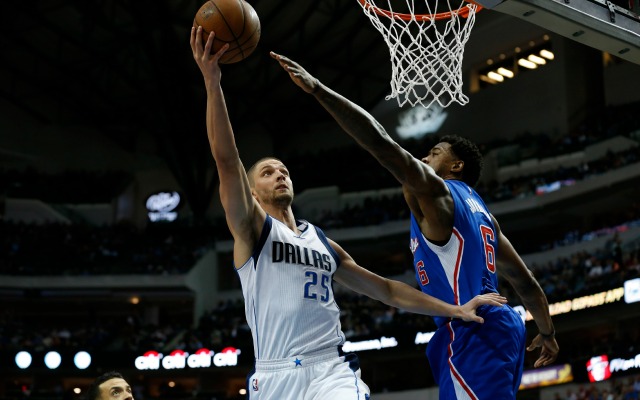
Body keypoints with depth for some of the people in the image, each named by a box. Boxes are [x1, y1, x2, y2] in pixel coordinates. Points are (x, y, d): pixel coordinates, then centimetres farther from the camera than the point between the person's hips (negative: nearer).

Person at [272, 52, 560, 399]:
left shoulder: (433, 191, -1)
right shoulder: (480, 211, 25)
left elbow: (382, 143, -14)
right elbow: (525, 280, 27)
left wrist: (317, 88, -13)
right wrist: (547, 332, 40)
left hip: (472, 333, -10)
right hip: (496, 327, 10)